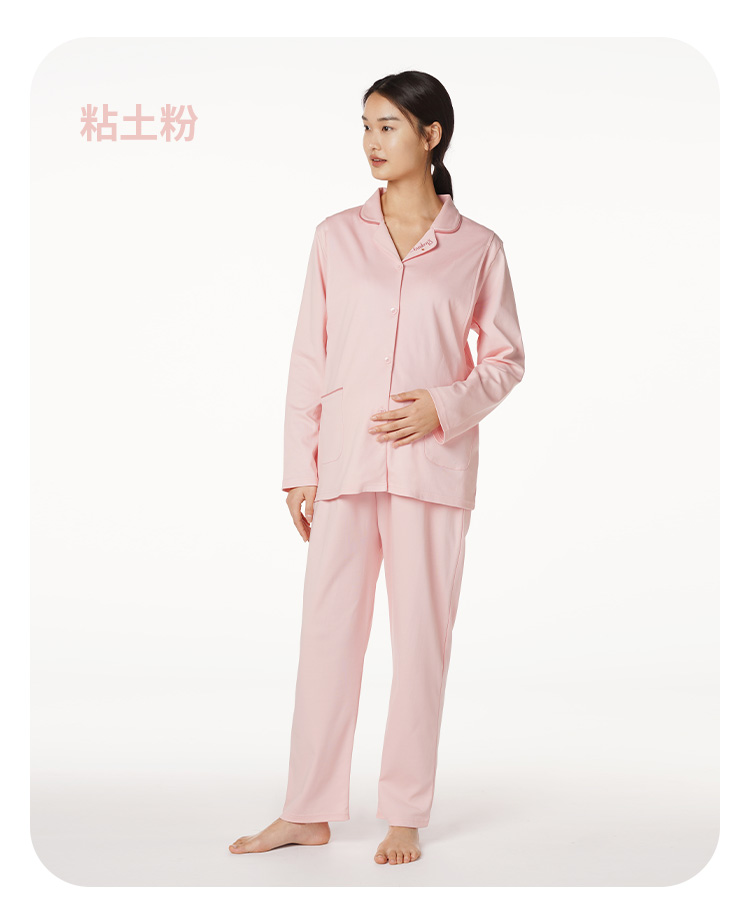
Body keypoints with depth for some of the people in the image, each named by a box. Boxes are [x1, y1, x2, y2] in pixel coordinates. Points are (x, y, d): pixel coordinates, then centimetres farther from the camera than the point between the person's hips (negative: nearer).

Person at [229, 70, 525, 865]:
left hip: (432, 463, -1)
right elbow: (309, 358, 6)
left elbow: (506, 358, 6)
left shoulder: (477, 248, 3)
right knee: (328, 629, 5)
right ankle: (308, 812, 16)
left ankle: (405, 816, 16)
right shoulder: (336, 237, 6)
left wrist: (446, 406, -12)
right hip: (344, 461, 2)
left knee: (422, 635, 3)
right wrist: (298, 466, 2)